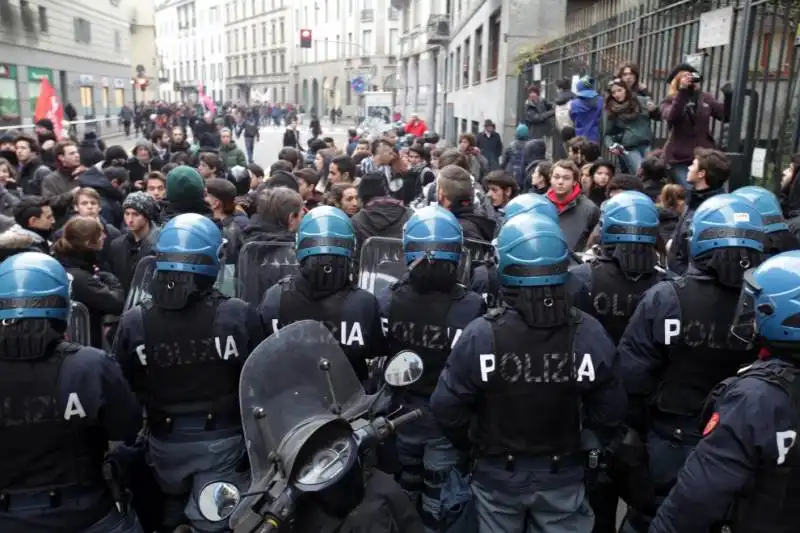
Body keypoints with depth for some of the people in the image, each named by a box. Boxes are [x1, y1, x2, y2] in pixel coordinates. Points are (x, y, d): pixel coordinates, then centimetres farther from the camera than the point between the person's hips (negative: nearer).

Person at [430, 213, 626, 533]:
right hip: (563, 473, 1)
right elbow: (611, 411, -9)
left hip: (497, 473, 0)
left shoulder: (481, 334, -24)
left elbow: (446, 407, -16)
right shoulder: (589, 333, -18)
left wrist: (468, 445, 6)